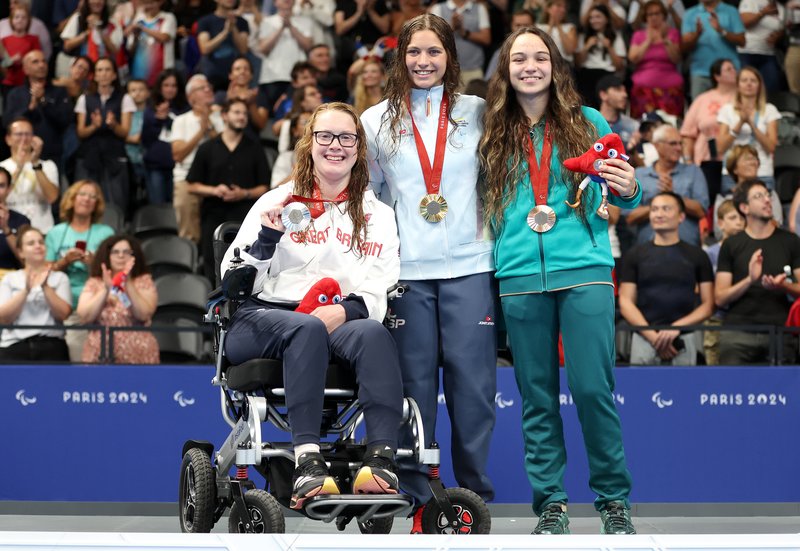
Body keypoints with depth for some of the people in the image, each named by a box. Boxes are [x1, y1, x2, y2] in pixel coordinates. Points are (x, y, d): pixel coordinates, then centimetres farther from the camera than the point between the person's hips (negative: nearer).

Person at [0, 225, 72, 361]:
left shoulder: (59, 277, 14)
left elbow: (62, 314, 0)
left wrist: (45, 286, -11)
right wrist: (26, 290, -11)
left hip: (51, 346, 0)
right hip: (15, 346, 0)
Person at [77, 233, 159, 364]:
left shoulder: (144, 282, 7)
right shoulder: (94, 283, 10)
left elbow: (144, 314, -9)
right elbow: (84, 317, -4)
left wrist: (128, 284, -15)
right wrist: (105, 290, -10)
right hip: (100, 354, 1)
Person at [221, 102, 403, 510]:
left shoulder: (379, 216, 20)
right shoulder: (279, 202, 15)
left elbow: (389, 289, 7)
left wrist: (348, 310, -14)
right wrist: (267, 239, -11)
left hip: (344, 323, 1)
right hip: (263, 318, -1)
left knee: (373, 333, -34)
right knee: (307, 329, -37)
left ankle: (381, 461, -46)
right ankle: (307, 462, -49)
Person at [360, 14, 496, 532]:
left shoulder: (478, 113, 7)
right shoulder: (377, 121, 9)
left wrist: (501, 231, 4)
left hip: (469, 265, 0)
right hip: (406, 271, 0)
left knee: (473, 381, -2)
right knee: (414, 382, 2)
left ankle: (477, 495, 8)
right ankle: (414, 498, 9)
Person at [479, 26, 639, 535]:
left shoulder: (588, 123, 8)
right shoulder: (495, 135, 11)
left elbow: (620, 199, 12)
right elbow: (485, 207, 17)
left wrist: (629, 191, -10)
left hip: (584, 271, -2)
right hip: (521, 278, 2)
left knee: (592, 387, -8)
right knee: (537, 394, 5)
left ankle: (614, 498, 4)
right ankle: (551, 502, 12)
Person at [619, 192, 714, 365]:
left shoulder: (696, 256, 9)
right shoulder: (635, 255, 9)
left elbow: (707, 305, 5)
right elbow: (626, 303, 4)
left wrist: (676, 328, -10)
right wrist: (653, 336, -9)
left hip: (683, 342, 0)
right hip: (644, 340, 0)